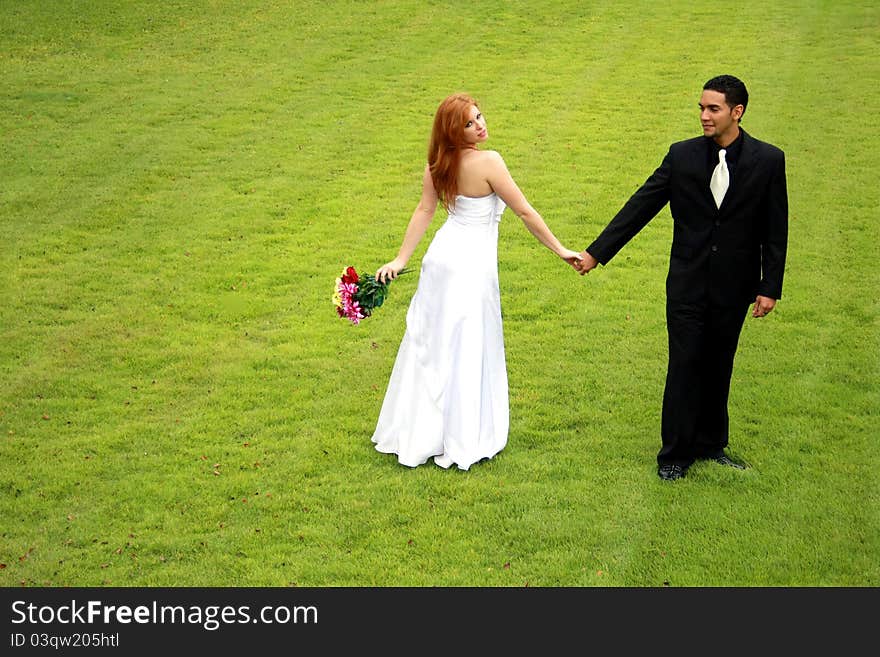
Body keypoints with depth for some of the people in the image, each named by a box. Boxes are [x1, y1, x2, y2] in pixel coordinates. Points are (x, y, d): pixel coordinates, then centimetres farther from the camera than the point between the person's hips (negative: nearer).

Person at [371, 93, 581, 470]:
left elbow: (424, 210, -1)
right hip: (473, 261, -6)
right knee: (467, 351, 4)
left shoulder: (438, 163, 1)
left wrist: (401, 259, 0)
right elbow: (525, 213, -13)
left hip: (441, 256, 7)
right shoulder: (488, 162, -17)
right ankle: (464, 440, 14)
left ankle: (417, 433, 28)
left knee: (429, 346, 16)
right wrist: (560, 250, -5)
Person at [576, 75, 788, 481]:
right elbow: (639, 207, -1)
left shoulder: (768, 160, -4)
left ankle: (710, 444, 28)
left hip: (734, 288, 0)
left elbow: (775, 230, -1)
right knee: (685, 366, 1)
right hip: (688, 285, 0)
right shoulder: (682, 156, -3)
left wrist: (770, 287, -4)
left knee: (718, 368, 12)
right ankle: (676, 453, 12)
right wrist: (596, 252, -3)